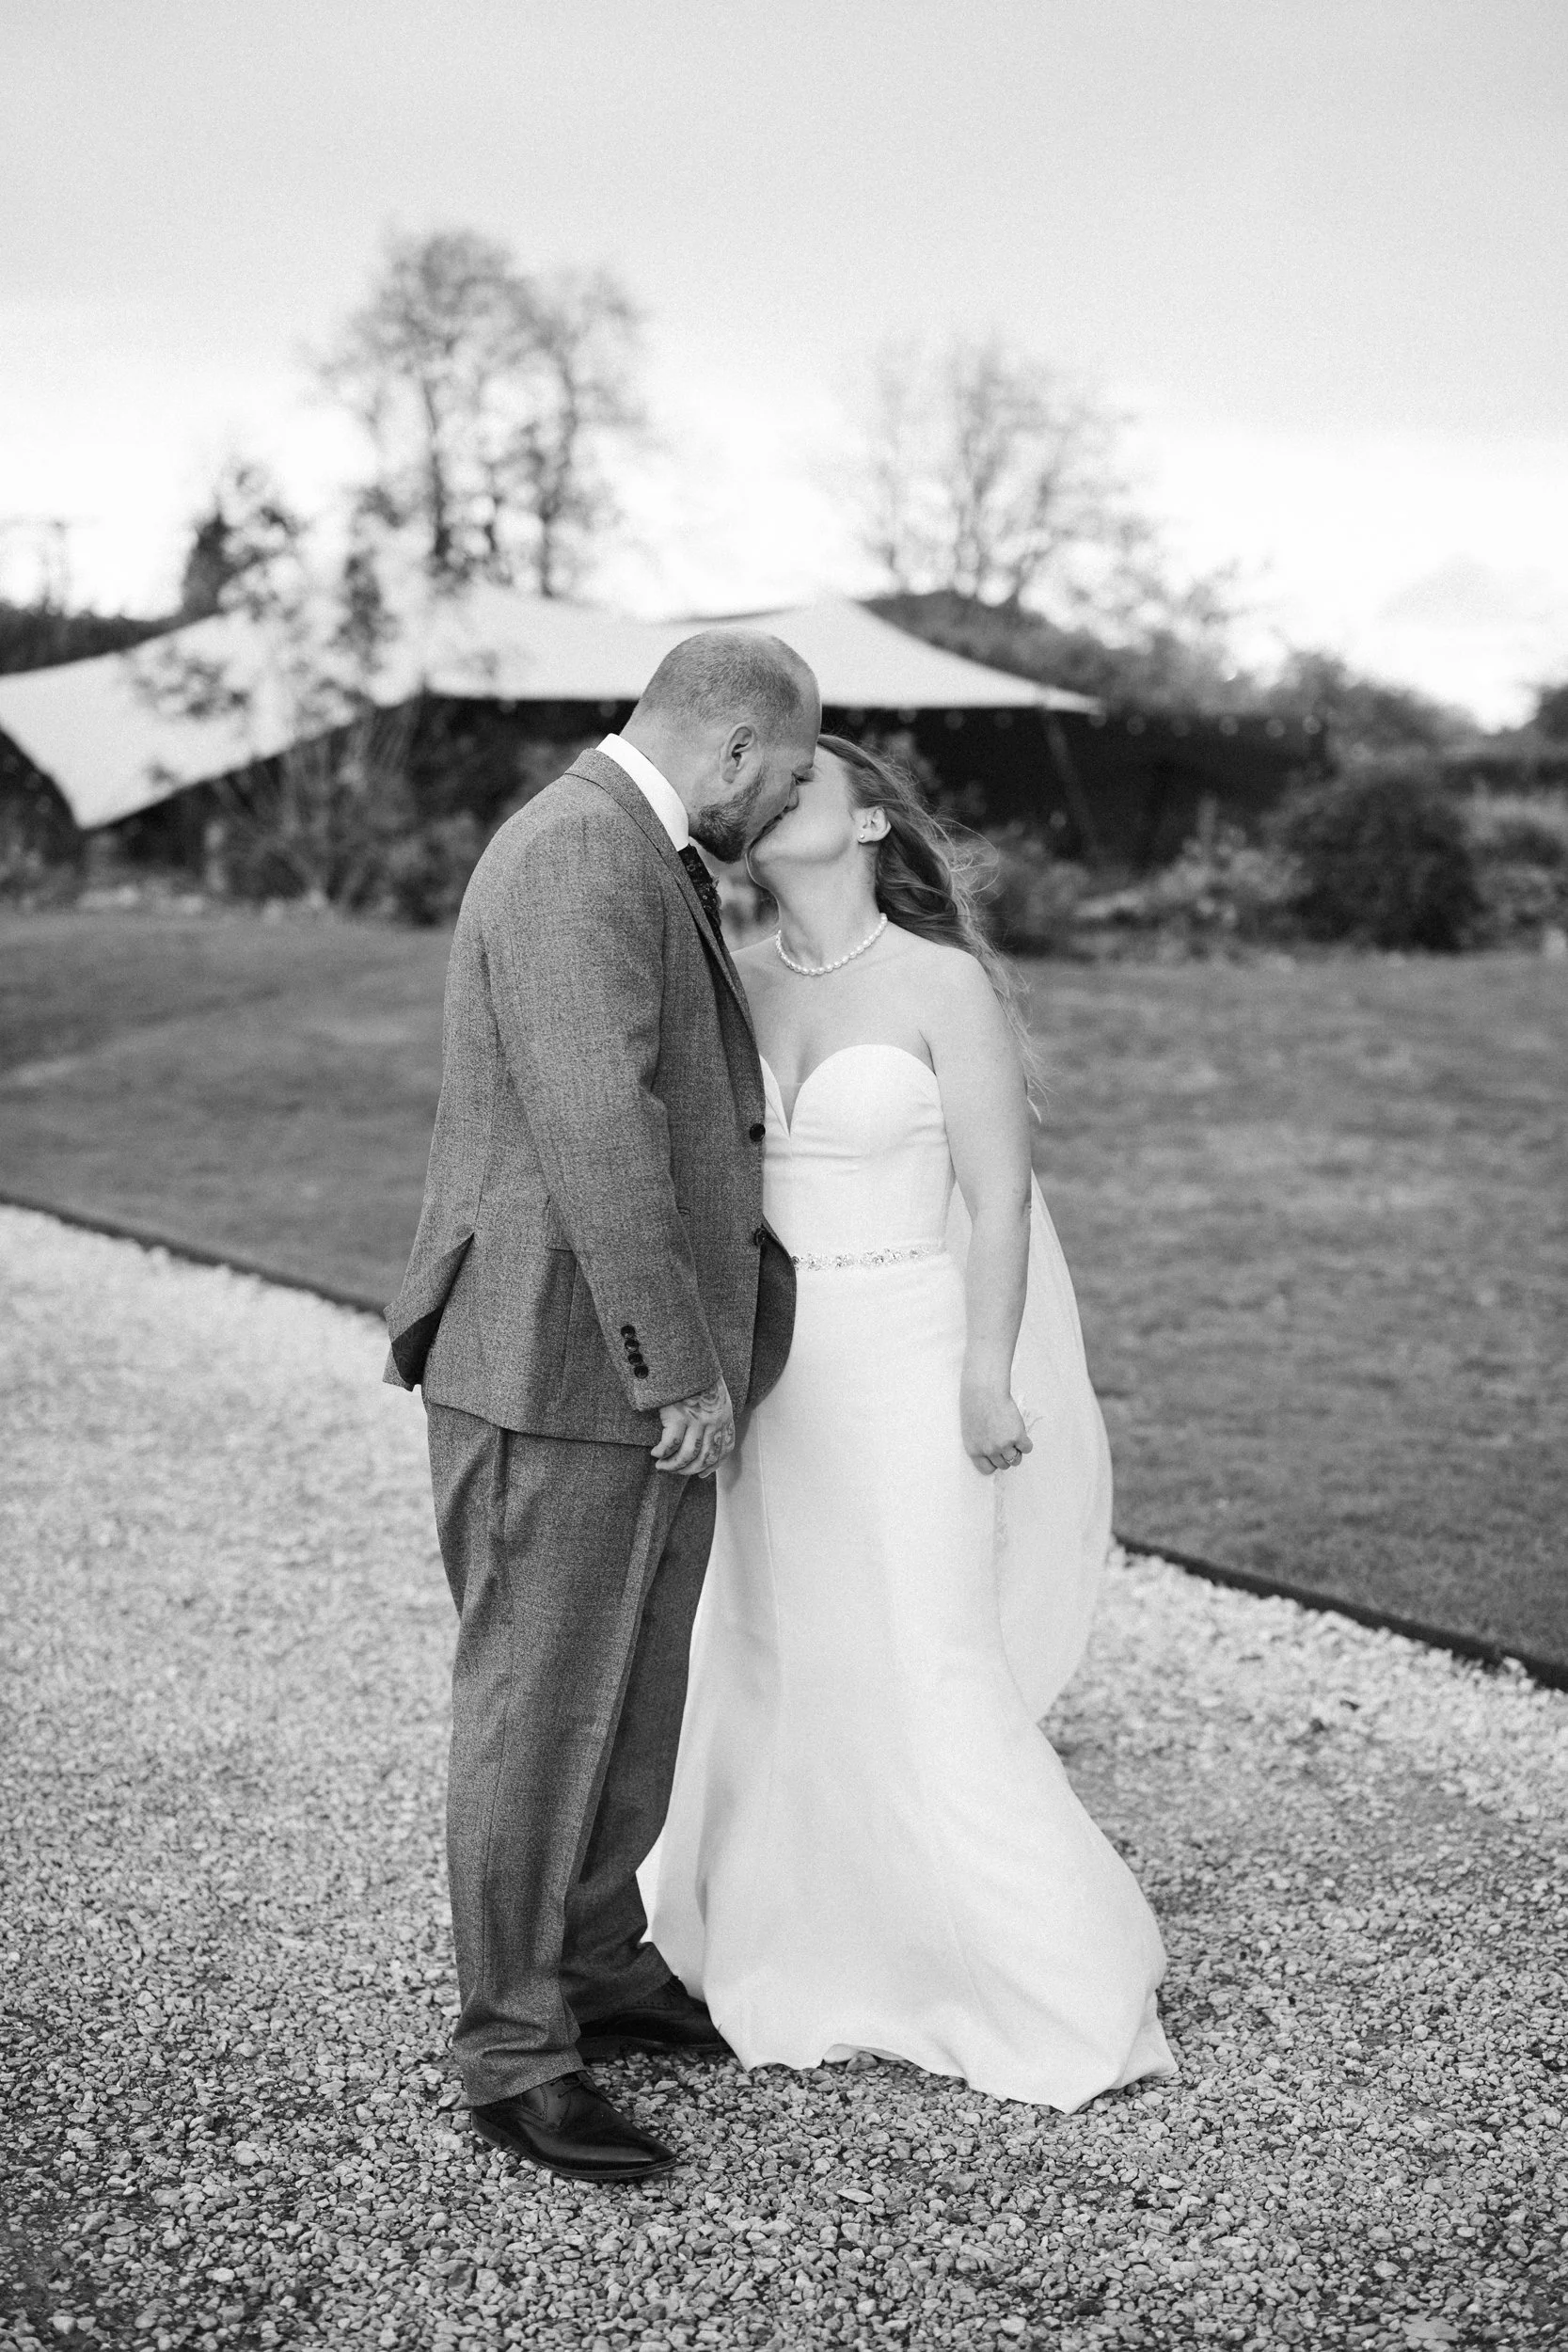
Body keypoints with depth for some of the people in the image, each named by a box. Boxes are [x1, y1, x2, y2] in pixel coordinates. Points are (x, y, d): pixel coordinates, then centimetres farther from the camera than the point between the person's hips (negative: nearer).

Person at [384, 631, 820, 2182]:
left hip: (645, 1364, 10)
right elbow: (594, 1130, -26)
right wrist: (685, 1365, -22)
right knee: (541, 1703, 1)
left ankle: (596, 1968, 34)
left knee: (632, 1689, 18)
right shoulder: (575, 857, -19)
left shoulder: (647, 863, 15)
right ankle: (513, 2054, 13)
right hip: (560, 1368, -10)